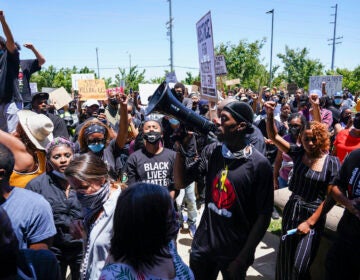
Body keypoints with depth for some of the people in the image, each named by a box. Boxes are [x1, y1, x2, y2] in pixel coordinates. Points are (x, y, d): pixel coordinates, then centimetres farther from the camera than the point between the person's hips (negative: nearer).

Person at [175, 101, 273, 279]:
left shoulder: (259, 165, -16)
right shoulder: (211, 151, -4)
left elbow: (263, 216, -12)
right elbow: (180, 183, -3)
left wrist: (243, 259, -11)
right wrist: (181, 148, -16)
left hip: (235, 251, -3)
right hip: (203, 245, 4)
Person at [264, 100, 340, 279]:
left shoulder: (332, 163, -10)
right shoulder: (298, 153, -3)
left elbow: (330, 197, -10)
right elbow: (274, 137, -5)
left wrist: (310, 222, -12)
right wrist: (270, 115, -21)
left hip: (314, 215, -3)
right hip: (291, 211, 3)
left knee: (300, 265, 1)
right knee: (284, 259, 15)